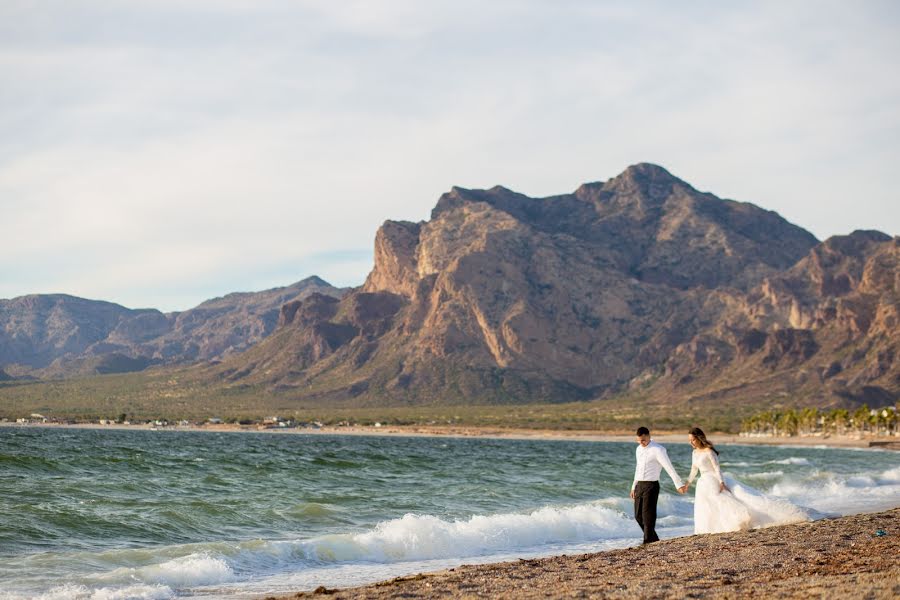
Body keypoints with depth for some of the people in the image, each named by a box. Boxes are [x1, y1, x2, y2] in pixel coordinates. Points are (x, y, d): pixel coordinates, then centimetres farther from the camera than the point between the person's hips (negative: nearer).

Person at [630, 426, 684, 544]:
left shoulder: (658, 450, -11)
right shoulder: (638, 449, 12)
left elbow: (669, 468, -15)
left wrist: (679, 485, -17)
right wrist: (633, 487, 23)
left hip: (651, 485, -8)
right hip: (639, 485, 8)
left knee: (648, 515, -8)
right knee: (638, 516, 8)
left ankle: (648, 541, -1)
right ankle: (654, 538, 21)